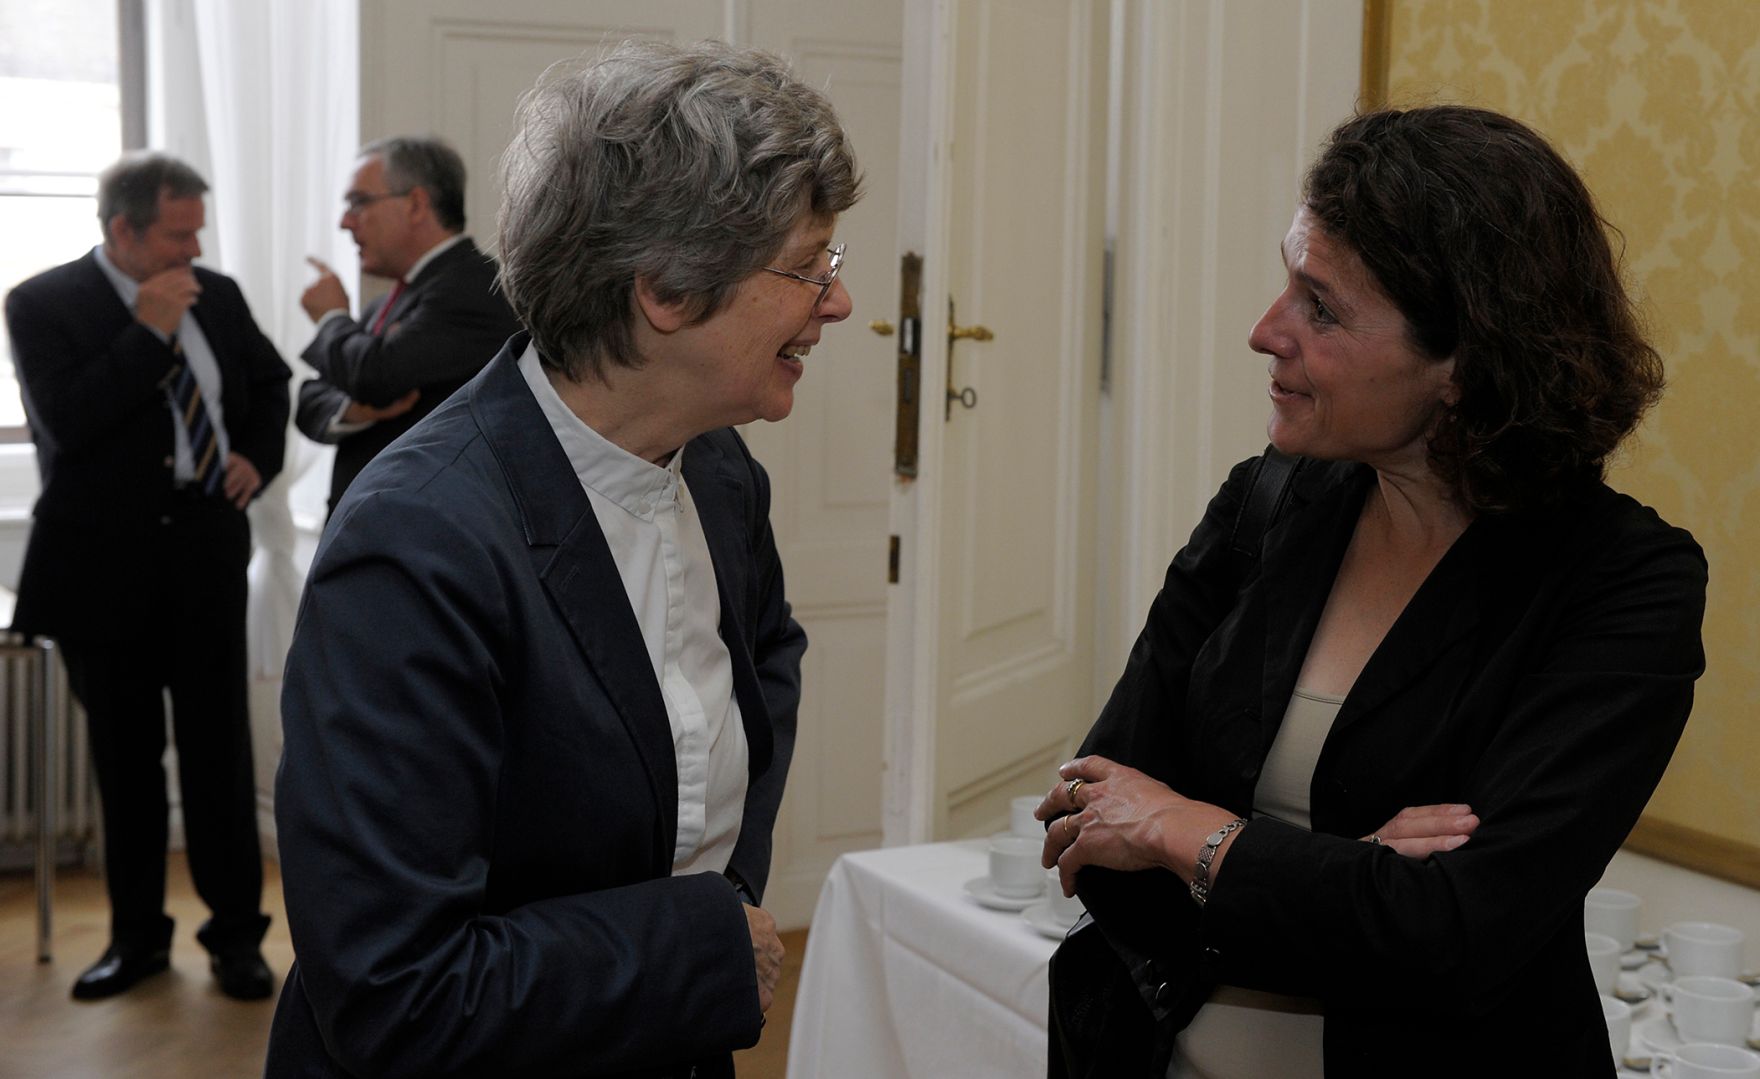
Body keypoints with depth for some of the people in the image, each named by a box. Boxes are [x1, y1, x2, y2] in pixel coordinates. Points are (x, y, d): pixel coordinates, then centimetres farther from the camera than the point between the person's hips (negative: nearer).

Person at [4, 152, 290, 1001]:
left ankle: (236, 933, 13)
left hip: (207, 548, 2)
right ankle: (137, 935, 21)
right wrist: (150, 333, -19)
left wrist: (258, 455, 4)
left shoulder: (216, 295, 6)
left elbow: (270, 380, 22)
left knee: (220, 742, 3)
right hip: (105, 557, -2)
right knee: (125, 753, 9)